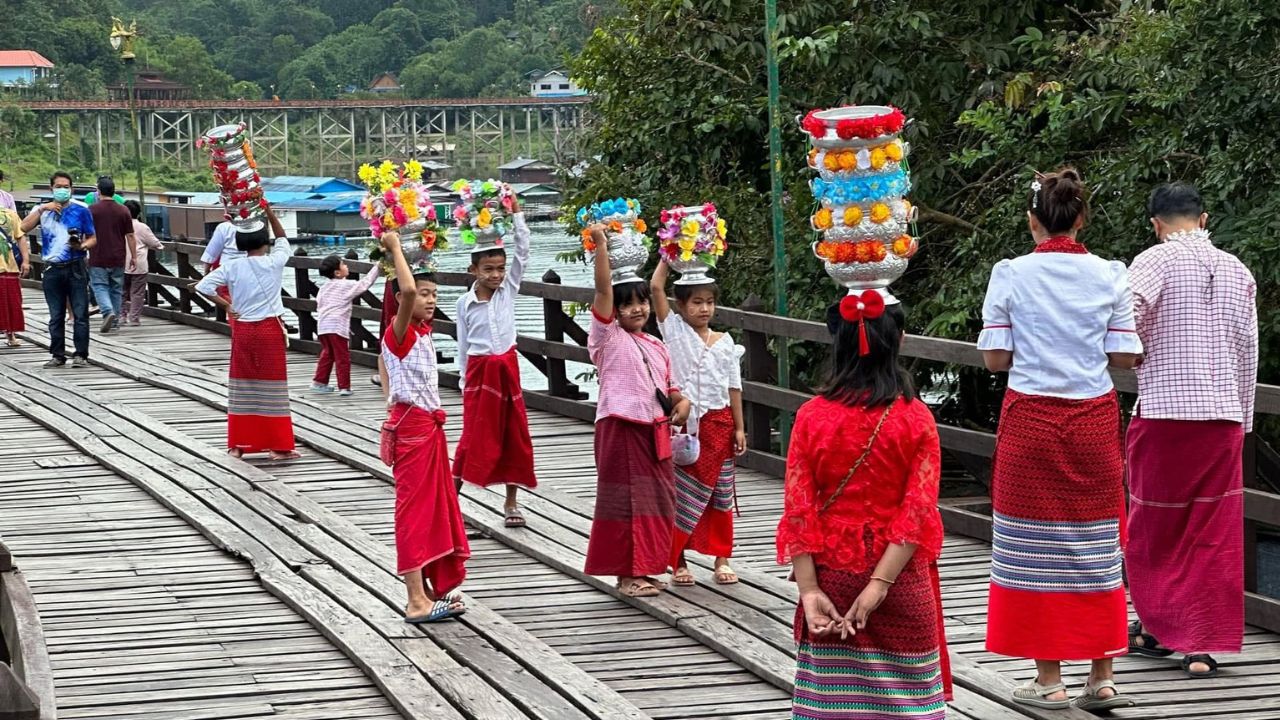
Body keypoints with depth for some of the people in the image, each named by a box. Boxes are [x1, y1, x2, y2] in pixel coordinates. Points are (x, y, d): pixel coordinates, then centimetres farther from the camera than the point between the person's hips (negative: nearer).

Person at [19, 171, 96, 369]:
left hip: (76, 268, -2)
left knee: (80, 314, -4)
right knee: (56, 316, 7)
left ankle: (81, 355, -1)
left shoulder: (81, 210, 4)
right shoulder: (42, 210, 9)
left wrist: (82, 246, -15)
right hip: (52, 269, 2)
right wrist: (42, 209, -12)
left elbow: (93, 238, 6)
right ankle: (58, 355, 13)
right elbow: (24, 228, -6)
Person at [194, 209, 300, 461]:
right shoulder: (275, 263, -6)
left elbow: (202, 286, -9)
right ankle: (279, 445, 5)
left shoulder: (233, 268, -5)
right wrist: (269, 213, 11)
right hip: (270, 329, -2)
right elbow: (283, 239, 14)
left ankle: (238, 444, 13)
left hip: (243, 330, 2)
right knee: (272, 387, 2)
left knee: (242, 387, 10)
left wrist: (226, 305, -1)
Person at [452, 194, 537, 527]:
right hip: (479, 371, -3)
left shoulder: (508, 290, 1)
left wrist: (516, 213, -10)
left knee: (515, 436, 6)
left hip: (507, 368, 3)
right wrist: (464, 379, 4)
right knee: (474, 437, -3)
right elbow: (463, 345, 3)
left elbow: (523, 253, -5)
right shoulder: (465, 303, -3)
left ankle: (511, 502, 16)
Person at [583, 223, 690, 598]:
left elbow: (668, 385, 21)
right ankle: (625, 574, 3)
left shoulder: (656, 347, 17)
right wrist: (600, 243, -21)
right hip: (620, 427, -7)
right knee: (624, 498, -3)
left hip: (655, 430, 7)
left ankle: (642, 568, 20)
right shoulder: (608, 337, -3)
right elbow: (603, 288, -13)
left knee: (655, 497, 9)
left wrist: (680, 402, -2)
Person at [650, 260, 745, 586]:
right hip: (686, 422, -3)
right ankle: (678, 562, 7)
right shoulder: (674, 330, -1)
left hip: (719, 424, 3)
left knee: (721, 495, 8)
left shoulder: (724, 341, 6)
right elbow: (656, 287, -11)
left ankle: (721, 559, 17)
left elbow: (733, 386, 8)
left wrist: (739, 427, 4)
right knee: (683, 495, -1)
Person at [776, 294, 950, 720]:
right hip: (900, 580, -1)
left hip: (831, 577, 1)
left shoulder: (811, 417, -3)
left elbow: (798, 511, -7)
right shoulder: (915, 419, -5)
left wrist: (809, 589, -8)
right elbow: (918, 513, -13)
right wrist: (880, 585, -15)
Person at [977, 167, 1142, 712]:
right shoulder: (1109, 276, -2)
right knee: (1097, 547, 10)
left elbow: (995, 358, -6)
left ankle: (1049, 680, 6)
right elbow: (1125, 357, -2)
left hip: (1031, 421, -2)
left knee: (1035, 549, 5)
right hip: (1093, 421, 2)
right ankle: (1102, 678, 12)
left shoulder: (1011, 275, -7)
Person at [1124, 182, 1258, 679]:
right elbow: (1248, 350, 11)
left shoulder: (1157, 260, -5)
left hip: (1164, 410, -4)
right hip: (1224, 415, 4)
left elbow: (1127, 312, -24)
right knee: (1215, 534, 5)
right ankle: (1204, 645, 3)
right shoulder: (1237, 270, 9)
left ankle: (1157, 628, 21)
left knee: (1155, 526, 12)